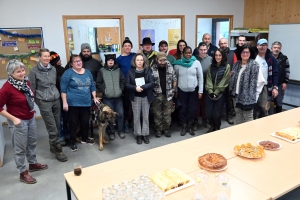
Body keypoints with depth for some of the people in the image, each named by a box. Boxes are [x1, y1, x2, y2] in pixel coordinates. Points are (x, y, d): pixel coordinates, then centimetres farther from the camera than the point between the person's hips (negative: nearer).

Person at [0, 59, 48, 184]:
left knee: (32, 143, 21)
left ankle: (33, 164, 41)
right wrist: (13, 119, -20)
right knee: (20, 148, 6)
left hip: (30, 118, 8)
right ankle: (23, 173, 21)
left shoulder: (26, 82, 0)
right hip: (18, 121, -8)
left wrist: (31, 109, 11)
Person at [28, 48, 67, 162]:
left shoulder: (53, 69, 7)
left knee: (57, 125, 9)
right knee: (52, 127, -4)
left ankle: (53, 146, 27)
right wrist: (37, 102, 1)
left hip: (56, 100, 5)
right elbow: (32, 89, -2)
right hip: (44, 102, -5)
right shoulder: (34, 71, -6)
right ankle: (58, 150, 5)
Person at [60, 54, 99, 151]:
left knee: (85, 121, 12)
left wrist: (95, 98, 10)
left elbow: (92, 86, 17)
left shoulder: (87, 72, 11)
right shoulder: (68, 73, -6)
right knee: (73, 123, 3)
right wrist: (64, 102, -13)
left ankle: (85, 138, 30)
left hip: (86, 102, 5)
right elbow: (63, 89, -8)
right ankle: (73, 142, 15)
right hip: (73, 103, -5)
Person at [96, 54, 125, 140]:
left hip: (118, 97, 2)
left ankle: (120, 131, 21)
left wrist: (120, 90, -4)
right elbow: (98, 83, 0)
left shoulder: (118, 70, 9)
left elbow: (123, 81, 8)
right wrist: (104, 91, -9)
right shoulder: (102, 71, 2)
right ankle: (111, 132, 17)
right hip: (107, 98, -2)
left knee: (120, 114, 5)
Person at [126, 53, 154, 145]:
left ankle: (145, 134, 19)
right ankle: (138, 135, 17)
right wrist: (135, 88, -23)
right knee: (136, 117, 5)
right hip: (135, 97, 0)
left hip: (146, 96, 0)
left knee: (146, 116, 7)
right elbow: (127, 84, -5)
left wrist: (142, 87, -21)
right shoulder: (131, 72, -2)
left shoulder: (148, 70, -2)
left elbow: (152, 82, -9)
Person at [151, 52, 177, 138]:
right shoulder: (152, 69, -7)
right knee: (157, 114, 8)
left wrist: (173, 90, 6)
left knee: (167, 114, 9)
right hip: (157, 95, -2)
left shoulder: (170, 67, 0)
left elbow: (174, 79, 9)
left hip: (168, 95, 2)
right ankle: (158, 130, 22)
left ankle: (166, 129, 24)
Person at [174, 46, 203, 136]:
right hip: (182, 90, 0)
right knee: (183, 108, 7)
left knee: (192, 108, 7)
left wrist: (200, 91, -4)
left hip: (193, 90, 0)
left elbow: (200, 77, -2)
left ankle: (190, 126, 26)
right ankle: (184, 126, 24)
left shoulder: (196, 62, -4)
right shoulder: (178, 63, -3)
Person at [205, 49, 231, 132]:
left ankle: (217, 128, 22)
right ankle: (212, 126, 27)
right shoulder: (211, 66, 11)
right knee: (209, 113, -1)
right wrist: (210, 91, -9)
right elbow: (208, 80, 5)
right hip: (210, 93, 3)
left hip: (220, 93, -3)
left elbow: (224, 82, -6)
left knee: (216, 113, -5)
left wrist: (216, 93, -10)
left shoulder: (227, 67, 0)